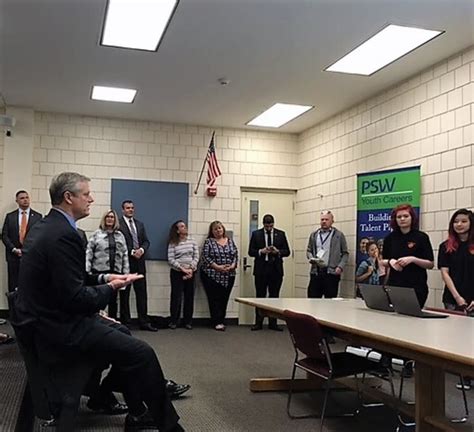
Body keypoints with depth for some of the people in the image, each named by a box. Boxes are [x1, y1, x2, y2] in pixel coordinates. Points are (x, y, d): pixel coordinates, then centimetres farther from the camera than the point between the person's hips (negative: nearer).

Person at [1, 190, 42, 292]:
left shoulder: (38, 216, 5)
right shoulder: (10, 216, 9)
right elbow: (4, 235, 5)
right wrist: (14, 249, -7)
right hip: (14, 256, 1)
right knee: (13, 285, 3)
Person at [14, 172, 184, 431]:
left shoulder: (45, 227, 9)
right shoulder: (63, 235, -23)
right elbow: (75, 298, -25)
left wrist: (103, 278, 7)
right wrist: (111, 288, -9)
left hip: (47, 317, 11)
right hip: (60, 328, -11)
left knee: (122, 336, 20)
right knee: (142, 353, -13)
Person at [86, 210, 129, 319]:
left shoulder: (120, 235, 14)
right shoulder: (97, 234, 4)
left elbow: (125, 254, 10)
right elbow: (89, 252, -2)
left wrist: (126, 271, 3)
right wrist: (87, 270, -11)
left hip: (115, 271, 3)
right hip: (100, 270, -3)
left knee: (113, 299, 9)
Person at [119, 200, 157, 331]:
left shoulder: (140, 224, 18)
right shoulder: (118, 224, -4)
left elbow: (146, 241, 14)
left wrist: (141, 250, -6)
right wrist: (132, 252, -15)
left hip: (139, 261, 6)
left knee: (142, 292, 5)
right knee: (124, 293, 4)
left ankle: (144, 322, 9)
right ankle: (125, 322, 11)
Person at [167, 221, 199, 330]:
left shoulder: (192, 242, 7)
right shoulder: (173, 243, -2)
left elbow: (196, 257, 3)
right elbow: (171, 259, -8)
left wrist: (191, 269, -10)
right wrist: (182, 269, -14)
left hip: (190, 273, 3)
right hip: (177, 273, -3)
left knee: (189, 297, 4)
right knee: (176, 297, -2)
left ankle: (188, 321, 13)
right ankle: (174, 321, 9)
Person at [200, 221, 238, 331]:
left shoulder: (230, 241, 12)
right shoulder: (208, 242, 0)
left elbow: (236, 255, 10)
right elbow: (205, 257, -8)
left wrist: (232, 266, -8)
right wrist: (217, 267, -16)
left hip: (228, 276, 4)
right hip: (212, 275, -3)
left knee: (224, 299, 5)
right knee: (214, 299, -3)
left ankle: (221, 320, 14)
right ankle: (217, 322, 2)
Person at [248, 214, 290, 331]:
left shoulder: (281, 234, 6)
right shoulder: (256, 234, 4)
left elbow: (287, 251, 5)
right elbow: (250, 251, 3)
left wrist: (278, 251, -14)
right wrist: (261, 251, -15)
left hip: (276, 269, 1)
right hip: (261, 269, -1)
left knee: (274, 296, 5)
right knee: (260, 296, 4)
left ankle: (273, 323, 12)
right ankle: (258, 323, 10)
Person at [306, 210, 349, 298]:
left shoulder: (339, 235, 5)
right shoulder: (314, 235, 15)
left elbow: (345, 253, 5)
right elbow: (309, 251, 19)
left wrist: (340, 267, -9)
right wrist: (311, 259, -2)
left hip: (331, 272, -3)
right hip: (316, 272, 3)